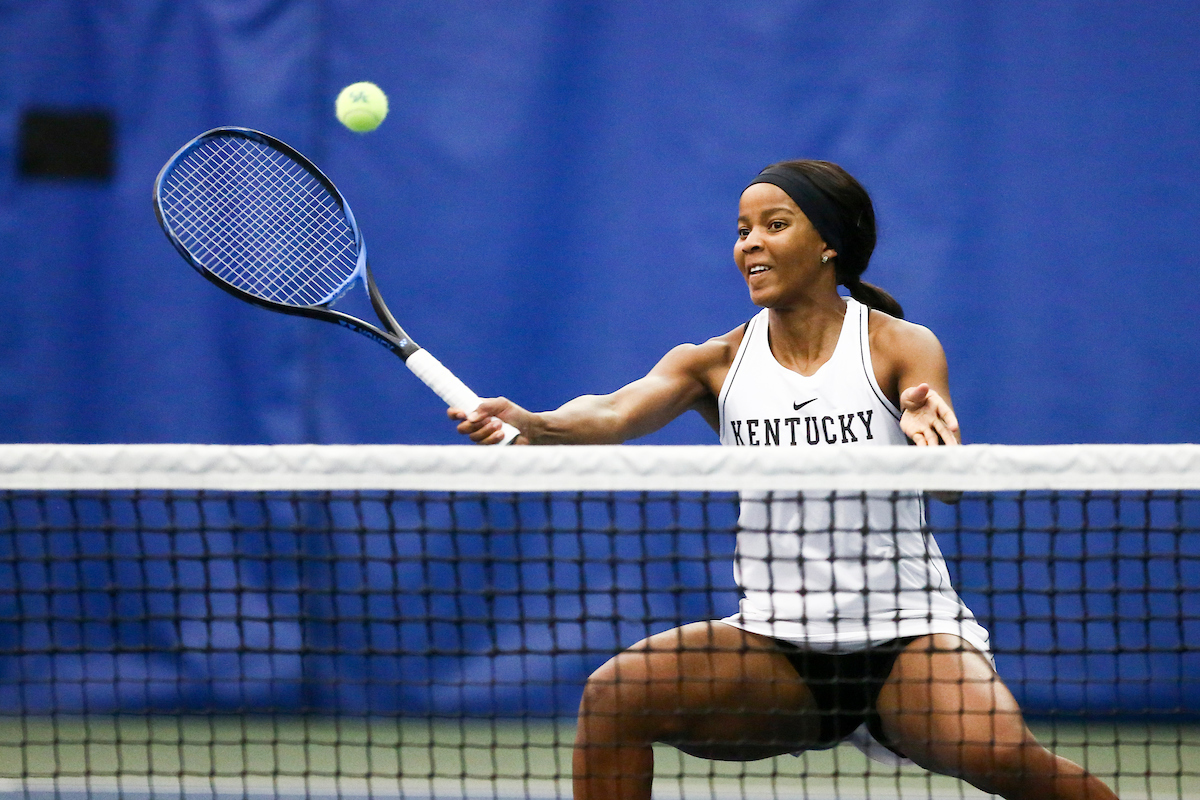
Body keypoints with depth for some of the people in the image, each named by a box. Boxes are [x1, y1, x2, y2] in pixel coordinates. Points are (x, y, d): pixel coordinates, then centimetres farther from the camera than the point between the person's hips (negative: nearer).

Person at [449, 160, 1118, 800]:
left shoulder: (902, 347, -3)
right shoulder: (718, 363, 4)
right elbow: (616, 413, -14)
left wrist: (925, 428, -43)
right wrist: (532, 424, -36)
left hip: (907, 635, -3)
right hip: (775, 646, 3)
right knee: (613, 695, -21)